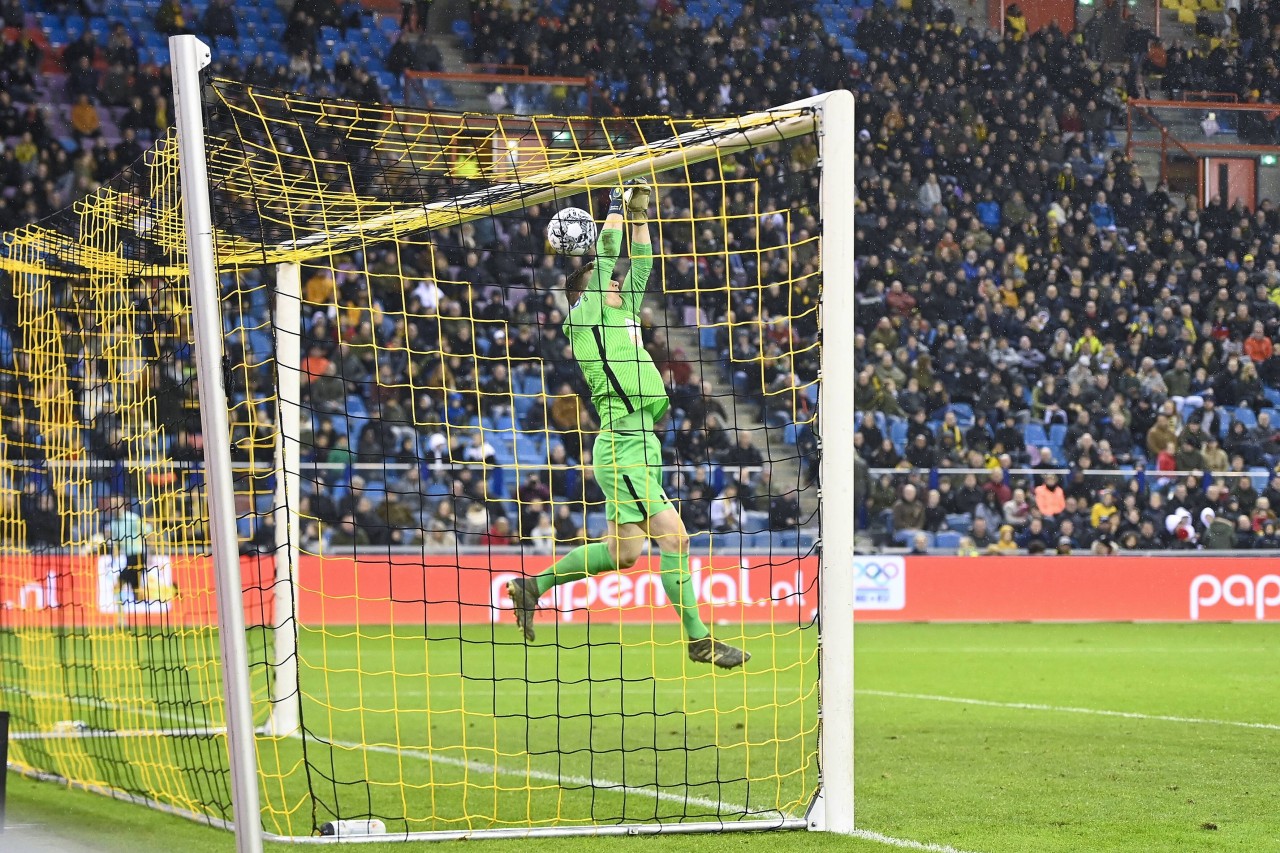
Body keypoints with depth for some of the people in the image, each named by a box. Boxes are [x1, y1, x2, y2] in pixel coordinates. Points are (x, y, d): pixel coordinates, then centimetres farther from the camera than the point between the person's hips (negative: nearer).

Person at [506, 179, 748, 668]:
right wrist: (616, 211, 5)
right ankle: (698, 641, -10)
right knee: (674, 536, -13)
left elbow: (640, 266, 25)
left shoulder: (621, 315, 19)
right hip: (621, 446, -9)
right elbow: (604, 257, -7)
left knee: (623, 552, 9)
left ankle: (534, 587, 20)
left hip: (640, 444, 9)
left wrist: (639, 215, 19)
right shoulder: (584, 316, -2)